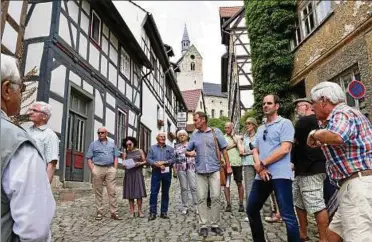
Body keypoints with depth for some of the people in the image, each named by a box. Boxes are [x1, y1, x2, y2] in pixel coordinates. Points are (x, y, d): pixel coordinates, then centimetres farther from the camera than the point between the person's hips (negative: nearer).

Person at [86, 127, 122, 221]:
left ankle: (114, 213, 2)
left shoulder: (112, 143, 12)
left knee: (112, 191, -2)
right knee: (98, 192, 4)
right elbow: (89, 158, 4)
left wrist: (115, 169, 2)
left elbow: (116, 157, 13)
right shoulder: (93, 144, 7)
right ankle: (99, 213, 13)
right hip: (98, 168, -1)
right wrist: (92, 170, -7)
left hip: (110, 169, 1)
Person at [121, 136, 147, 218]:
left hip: (138, 173, -1)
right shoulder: (125, 153, 9)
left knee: (139, 192, -4)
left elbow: (145, 161, 7)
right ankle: (132, 211, 7)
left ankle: (140, 211, 2)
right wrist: (124, 166, -15)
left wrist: (139, 163, -11)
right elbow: (123, 164, 6)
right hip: (129, 174, 1)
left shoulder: (140, 151, 8)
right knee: (130, 193, 0)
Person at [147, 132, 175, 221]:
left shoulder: (170, 149, 11)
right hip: (156, 172, -1)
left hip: (167, 172, 1)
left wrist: (164, 162, -15)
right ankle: (152, 213, 1)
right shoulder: (152, 148, 10)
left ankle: (164, 212, 14)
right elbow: (148, 159, -1)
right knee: (154, 192, -4)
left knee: (165, 193, 6)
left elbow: (173, 159, -1)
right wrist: (157, 164, -15)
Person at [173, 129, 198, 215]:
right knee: (183, 188, 3)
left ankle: (196, 206, -1)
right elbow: (174, 158, 12)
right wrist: (175, 168, 3)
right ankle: (185, 207, 10)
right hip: (181, 168, 2)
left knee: (193, 187, -7)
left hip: (191, 167, -1)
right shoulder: (176, 146, 14)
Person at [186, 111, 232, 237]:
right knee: (201, 198, 3)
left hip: (214, 170, -2)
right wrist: (189, 153, -10)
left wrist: (228, 166, -1)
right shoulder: (194, 135, 8)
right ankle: (203, 225, 13)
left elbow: (223, 150, 3)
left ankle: (215, 225, 13)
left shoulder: (216, 132, 1)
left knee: (216, 197, 0)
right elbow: (187, 151, 15)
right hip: (200, 171, 2)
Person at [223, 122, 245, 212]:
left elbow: (241, 150, 0)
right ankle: (228, 204, 10)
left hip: (237, 163, 0)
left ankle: (241, 204, 13)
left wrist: (237, 141, -4)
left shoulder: (237, 137, 10)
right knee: (226, 184, 2)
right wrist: (234, 144, -7)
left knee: (239, 183, 5)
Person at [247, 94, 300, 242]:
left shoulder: (285, 123, -2)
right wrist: (259, 166, -7)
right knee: (251, 210, 15)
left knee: (287, 215, -8)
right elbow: (255, 150, 14)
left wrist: (262, 163, -11)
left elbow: (285, 149, -14)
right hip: (262, 175, 8)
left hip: (280, 175, -8)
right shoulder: (260, 129, 19)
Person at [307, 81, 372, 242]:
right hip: (355, 185, 11)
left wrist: (314, 134, -15)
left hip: (358, 184, -11)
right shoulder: (341, 115, 21)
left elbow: (337, 137, -34)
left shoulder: (342, 113, -11)